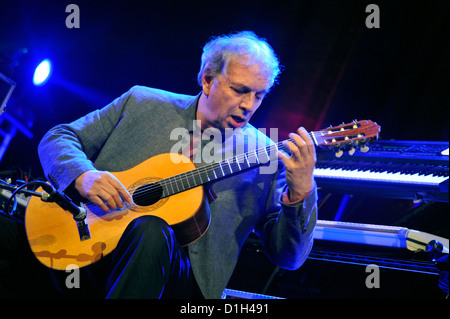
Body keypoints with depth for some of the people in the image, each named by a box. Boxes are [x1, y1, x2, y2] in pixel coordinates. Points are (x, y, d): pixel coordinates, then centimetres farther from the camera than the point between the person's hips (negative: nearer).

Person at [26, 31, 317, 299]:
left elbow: (289, 257, 0)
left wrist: (301, 193, -19)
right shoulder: (141, 103, 7)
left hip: (180, 278, -2)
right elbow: (58, 137, 10)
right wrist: (82, 175, -13)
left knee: (153, 231, -35)